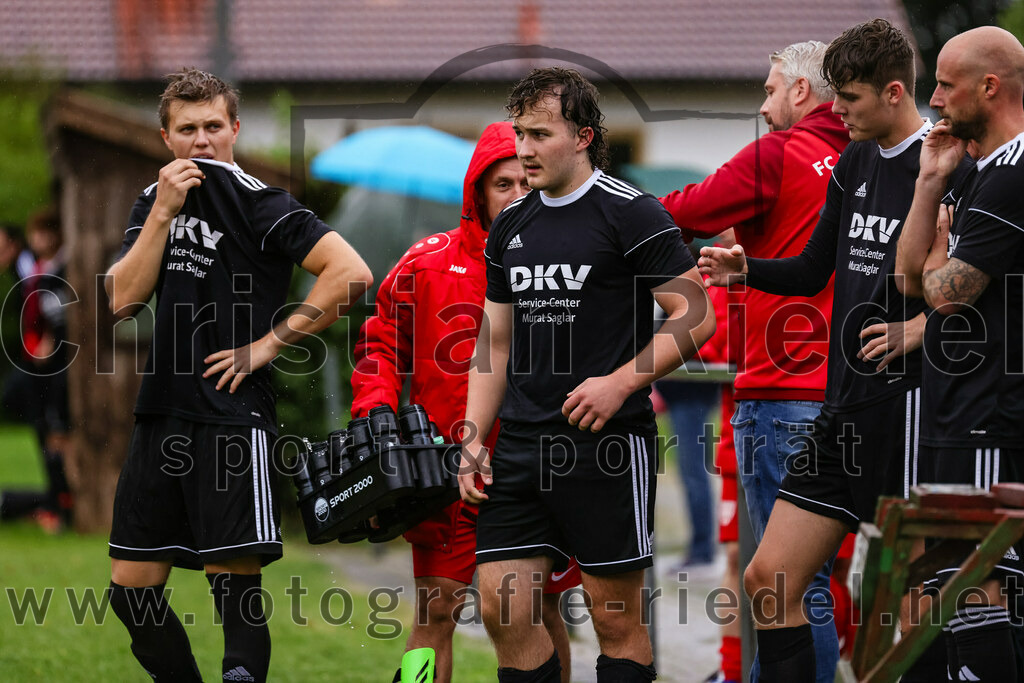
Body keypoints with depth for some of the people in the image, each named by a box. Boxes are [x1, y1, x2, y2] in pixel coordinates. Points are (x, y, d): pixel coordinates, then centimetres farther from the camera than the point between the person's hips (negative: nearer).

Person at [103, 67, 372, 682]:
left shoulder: (259, 204, -7)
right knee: (131, 590, 7)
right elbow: (124, 299, 2)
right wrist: (164, 213, -7)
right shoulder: (154, 201, 13)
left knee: (236, 587, -8)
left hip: (234, 418, -7)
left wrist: (269, 343, -13)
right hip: (162, 417, 7)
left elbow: (351, 273, -16)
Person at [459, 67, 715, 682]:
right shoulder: (511, 227, 14)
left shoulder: (631, 213, -6)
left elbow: (696, 317, -8)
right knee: (502, 608, 0)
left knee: (616, 618, -1)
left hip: (608, 445, -6)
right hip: (522, 444, 6)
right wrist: (472, 442, 11)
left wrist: (621, 382, -16)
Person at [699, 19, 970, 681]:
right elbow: (814, 271, 24)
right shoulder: (854, 164, 16)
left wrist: (920, 327, -21)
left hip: (907, 401, -8)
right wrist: (746, 269, 7)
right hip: (844, 405, 9)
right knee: (770, 581, 6)